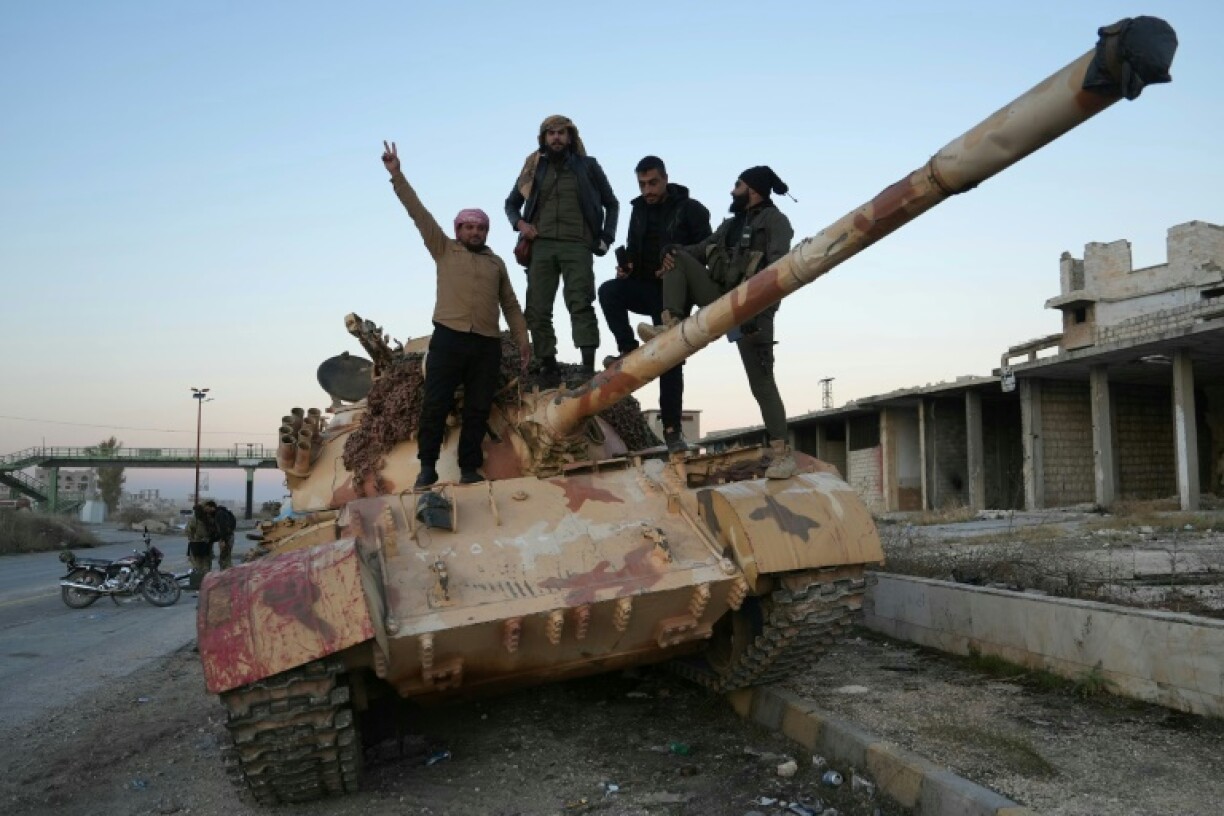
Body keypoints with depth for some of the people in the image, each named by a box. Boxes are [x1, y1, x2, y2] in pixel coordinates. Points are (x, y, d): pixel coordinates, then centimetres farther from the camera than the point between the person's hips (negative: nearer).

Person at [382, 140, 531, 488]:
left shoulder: (496, 263, 20)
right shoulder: (444, 250, 13)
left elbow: (510, 304, 20)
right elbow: (418, 212, 6)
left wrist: (523, 339, 12)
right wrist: (397, 175, 0)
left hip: (487, 344, 3)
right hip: (449, 338, -2)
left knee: (477, 409, 3)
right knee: (436, 404, -5)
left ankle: (470, 468, 9)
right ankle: (427, 466, 4)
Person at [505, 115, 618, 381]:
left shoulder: (587, 165, 13)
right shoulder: (534, 168, 17)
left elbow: (612, 204, 19)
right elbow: (511, 203, 25)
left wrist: (606, 238, 6)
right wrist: (520, 223, 3)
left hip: (576, 245, -2)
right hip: (541, 246, 3)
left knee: (580, 305, -15)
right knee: (537, 309, -5)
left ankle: (589, 368, -21)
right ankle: (547, 367, -1)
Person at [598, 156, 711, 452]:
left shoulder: (690, 209, -3)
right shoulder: (639, 209, 12)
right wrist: (627, 266, -2)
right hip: (644, 287, 4)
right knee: (609, 290, -28)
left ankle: (672, 430, 3)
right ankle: (628, 351, -16)